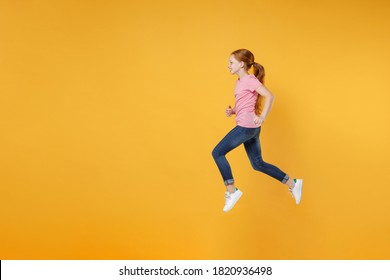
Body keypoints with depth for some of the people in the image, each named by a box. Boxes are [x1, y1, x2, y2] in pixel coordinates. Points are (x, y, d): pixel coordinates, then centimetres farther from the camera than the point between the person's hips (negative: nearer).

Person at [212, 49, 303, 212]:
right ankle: (292, 183, 21)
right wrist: (232, 111, 5)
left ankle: (232, 191, -1)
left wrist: (262, 117, -21)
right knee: (258, 164, 14)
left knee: (218, 153, -7)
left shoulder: (250, 80, -10)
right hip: (249, 128, 10)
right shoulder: (240, 81, 16)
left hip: (246, 126, -10)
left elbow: (269, 96, -19)